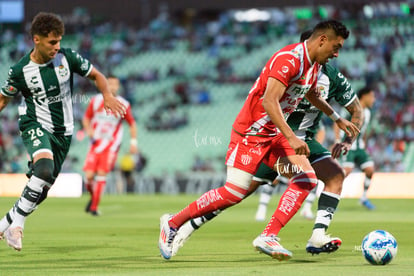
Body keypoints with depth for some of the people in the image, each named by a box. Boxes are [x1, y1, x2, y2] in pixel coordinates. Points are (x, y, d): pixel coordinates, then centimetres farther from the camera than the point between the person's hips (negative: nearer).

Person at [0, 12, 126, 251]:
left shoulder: (67, 58, -6)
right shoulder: (20, 70, -10)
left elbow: (96, 75, 6)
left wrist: (108, 95, -13)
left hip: (62, 132, 4)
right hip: (35, 126, -4)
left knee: (42, 188, 3)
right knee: (44, 170, -33)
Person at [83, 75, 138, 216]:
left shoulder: (123, 105, -1)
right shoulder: (96, 101, 2)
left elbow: (132, 123, 10)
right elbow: (86, 118, 15)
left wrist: (133, 142, 2)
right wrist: (88, 130, -5)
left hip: (111, 145, -2)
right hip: (95, 143, 2)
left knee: (101, 174, -15)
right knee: (89, 175, -9)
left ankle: (94, 207, -6)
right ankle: (93, 196, 22)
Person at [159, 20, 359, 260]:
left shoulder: (314, 65, 9)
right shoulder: (289, 59, -23)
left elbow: (312, 95, 31)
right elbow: (269, 101, -32)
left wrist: (338, 119, 34)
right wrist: (291, 137, -37)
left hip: (275, 133, 9)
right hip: (251, 132, -9)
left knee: (307, 179, -9)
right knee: (235, 192, -12)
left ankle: (269, 237, -12)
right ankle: (173, 223, 5)